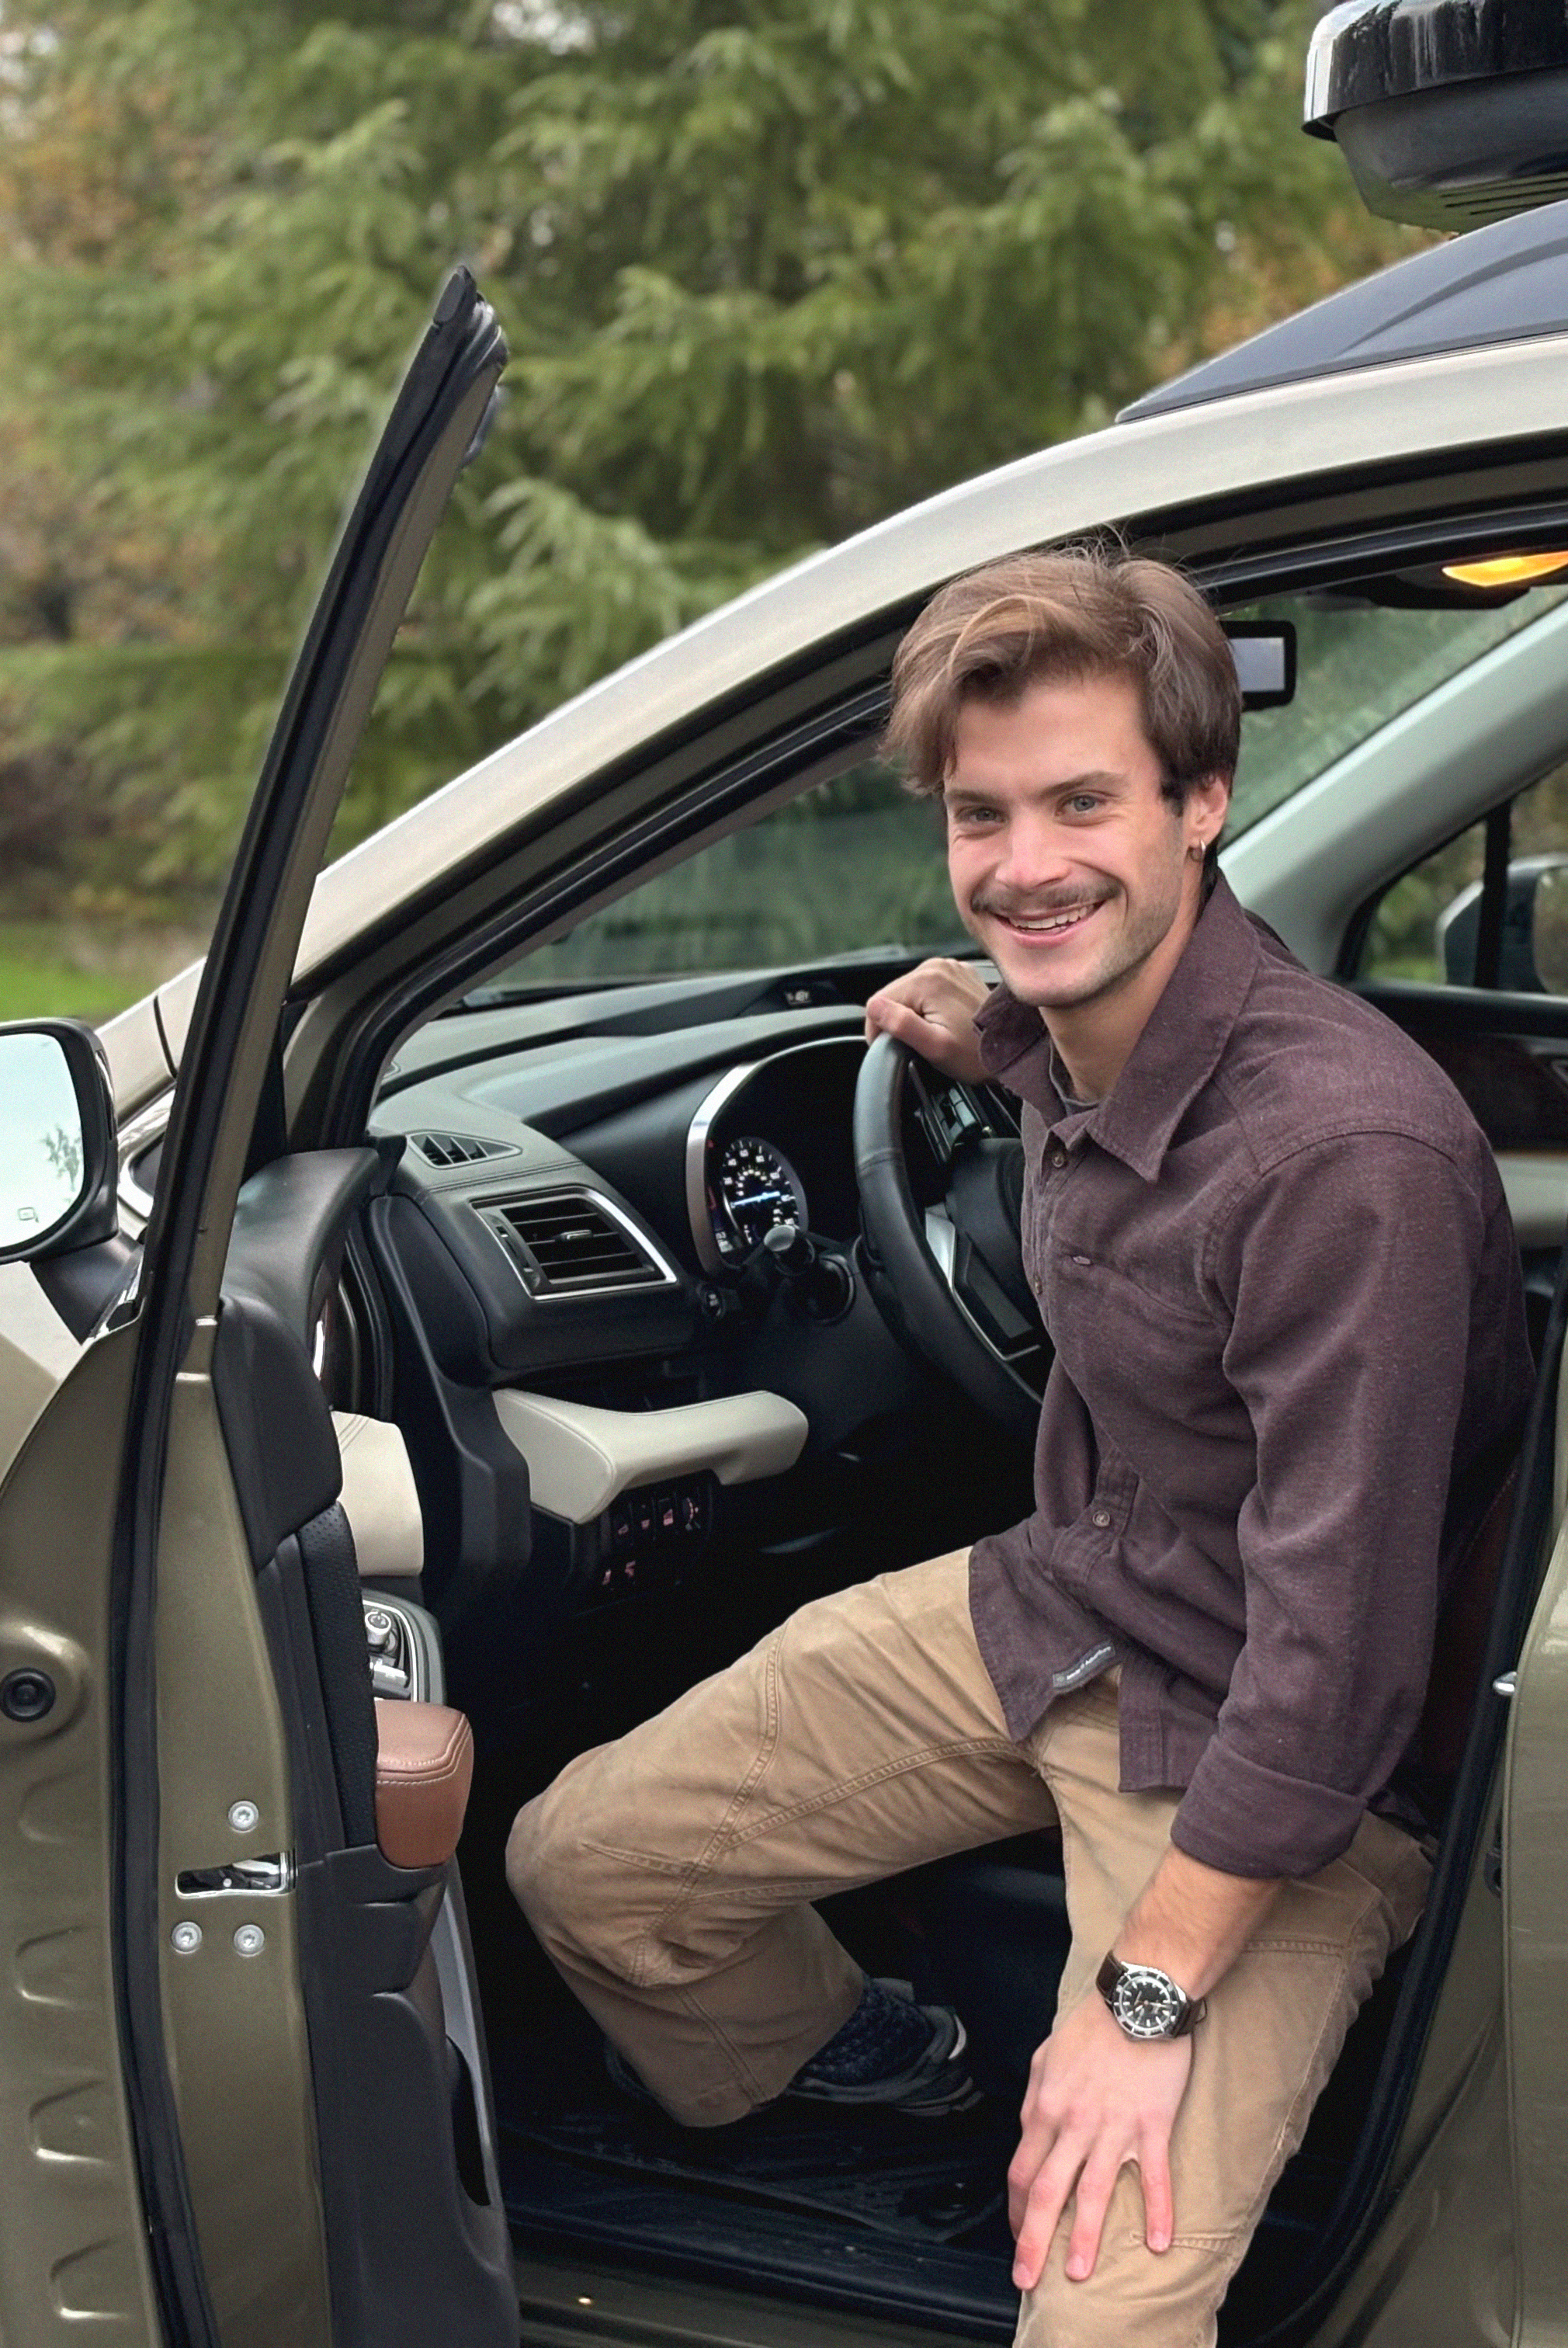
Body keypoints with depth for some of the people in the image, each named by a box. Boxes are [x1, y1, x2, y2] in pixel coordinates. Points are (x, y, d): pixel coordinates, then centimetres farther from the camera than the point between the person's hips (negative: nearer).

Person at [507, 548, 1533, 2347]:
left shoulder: (1347, 1149, -31)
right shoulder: (1079, 1029, -5)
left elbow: (1337, 1651, -27)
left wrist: (1148, 1994, -22)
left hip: (1280, 1769, -7)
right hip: (1053, 1612, 8)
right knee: (579, 1859, 7)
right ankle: (851, 2057, 36)